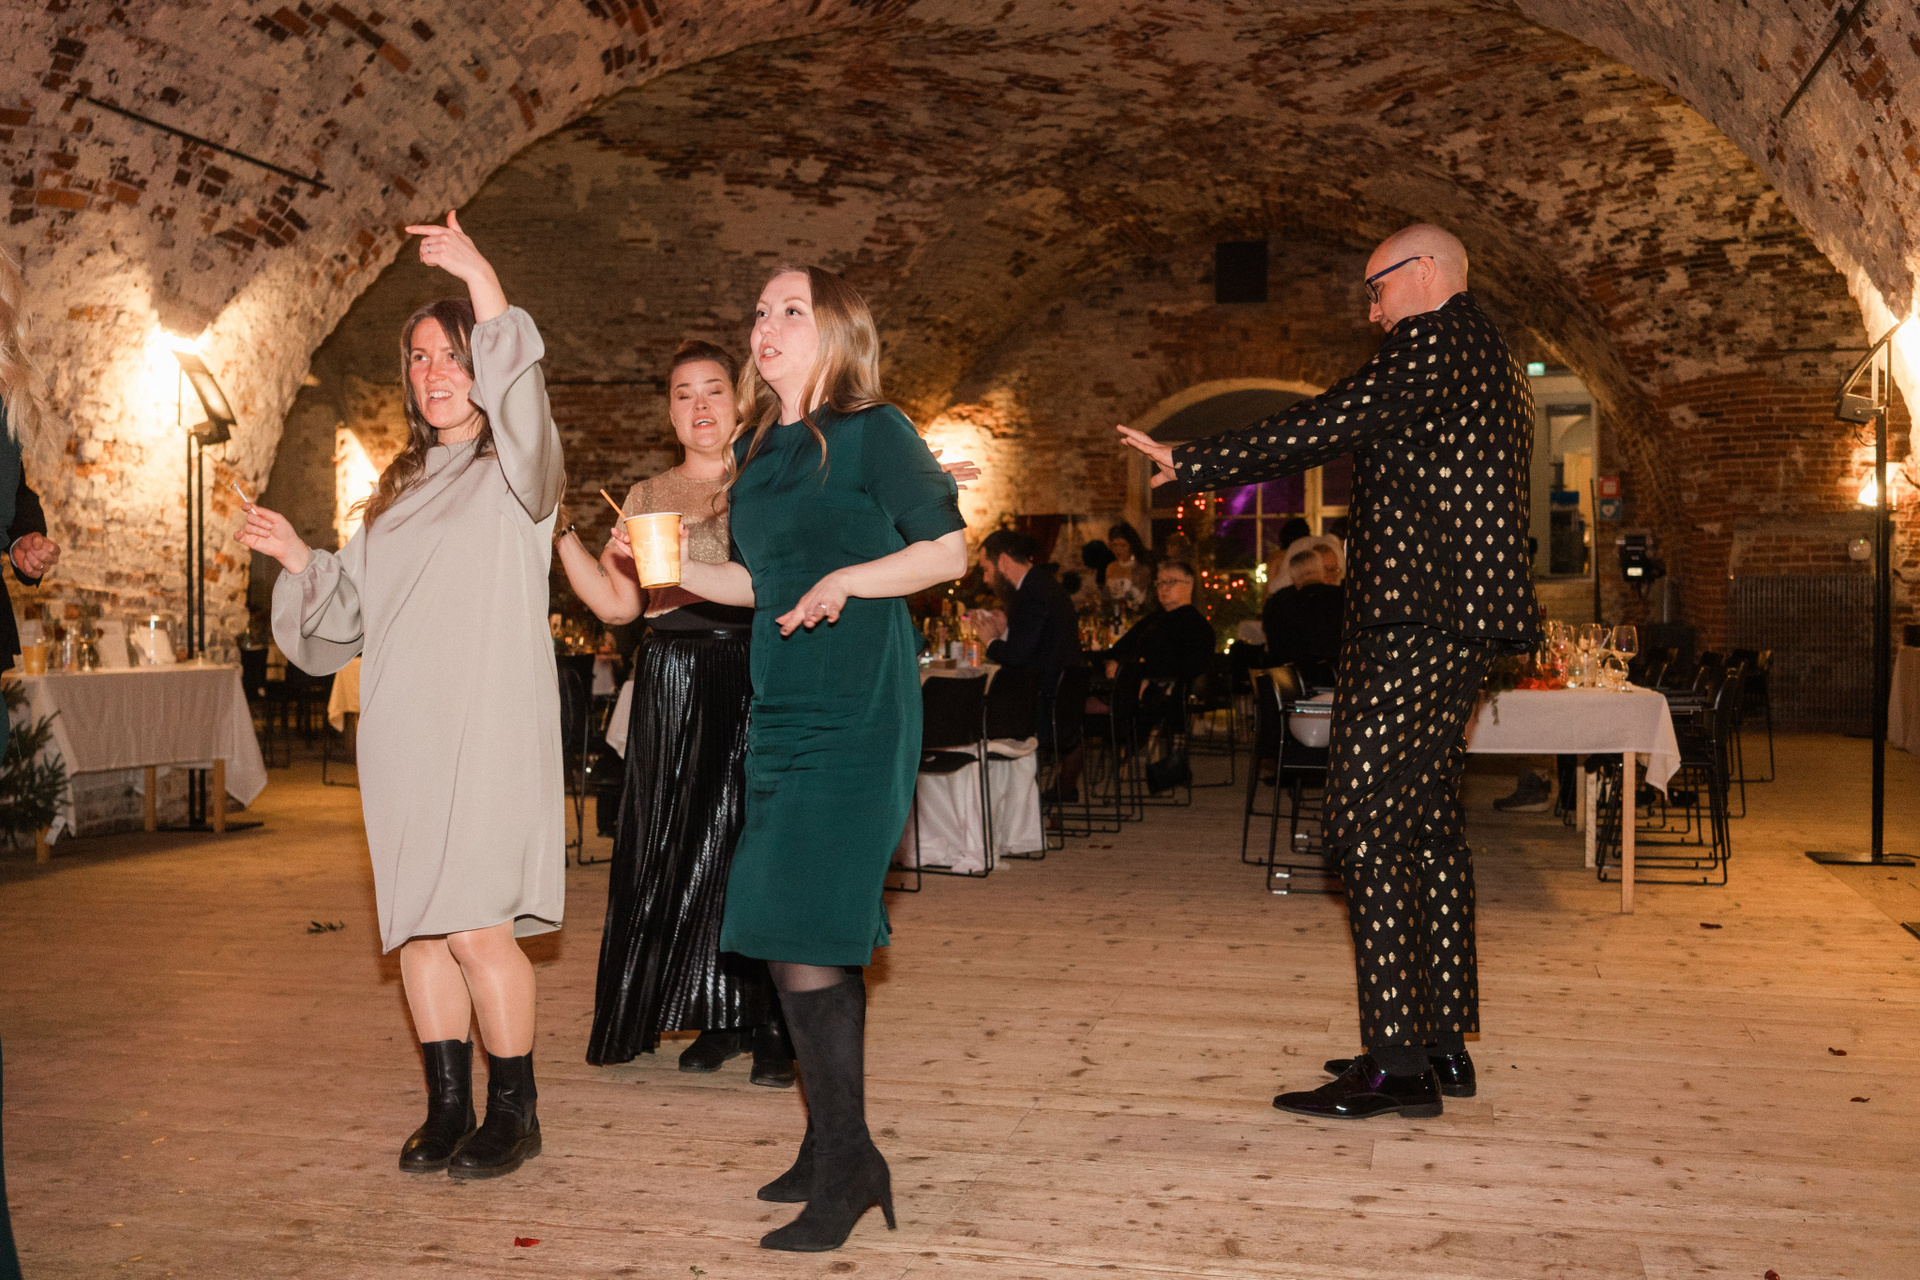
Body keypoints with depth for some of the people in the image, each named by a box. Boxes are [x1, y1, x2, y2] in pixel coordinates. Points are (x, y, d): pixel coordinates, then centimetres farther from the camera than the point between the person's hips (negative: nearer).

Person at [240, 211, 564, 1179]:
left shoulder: (515, 469, 2)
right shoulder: (399, 489, 21)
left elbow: (521, 401, -21)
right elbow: (351, 611, 25)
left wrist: (481, 279, -29)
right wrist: (298, 559, 9)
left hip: (489, 725, -6)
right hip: (401, 728, 7)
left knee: (474, 924, -9)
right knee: (416, 922, 8)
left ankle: (514, 1114, 5)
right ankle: (448, 1108, 18)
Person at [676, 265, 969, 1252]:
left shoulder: (873, 431, -5)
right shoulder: (754, 448, 16)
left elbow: (948, 549, -6)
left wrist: (850, 579, -19)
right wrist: (677, 569, 7)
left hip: (855, 714, -8)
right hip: (780, 709, 8)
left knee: (801, 931, -11)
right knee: (803, 937, 11)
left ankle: (846, 1167, 1)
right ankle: (831, 1152, 24)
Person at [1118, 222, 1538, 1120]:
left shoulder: (1433, 342, -8)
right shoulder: (1488, 360, 23)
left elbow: (1326, 426, -15)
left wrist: (1191, 464, -9)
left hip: (1414, 625, -11)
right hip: (1457, 624, 11)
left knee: (1369, 822, -11)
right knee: (1428, 823, 12)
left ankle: (1397, 1061, -9)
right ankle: (1445, 1043, 18)